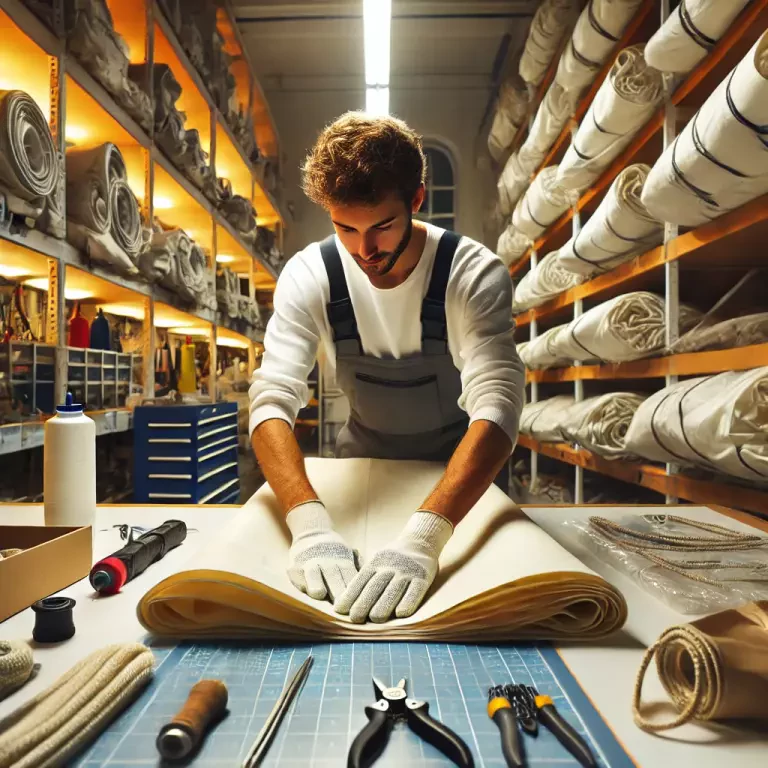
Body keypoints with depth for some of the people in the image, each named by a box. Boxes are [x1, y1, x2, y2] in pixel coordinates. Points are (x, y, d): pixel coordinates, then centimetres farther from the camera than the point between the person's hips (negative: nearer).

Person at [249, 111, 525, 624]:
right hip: (362, 464, 2)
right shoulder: (308, 276, -17)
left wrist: (424, 536, -49)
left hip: (458, 473, -1)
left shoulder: (475, 274, -23)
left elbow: (498, 407, -34)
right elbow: (273, 400, -25)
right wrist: (310, 524, -43)